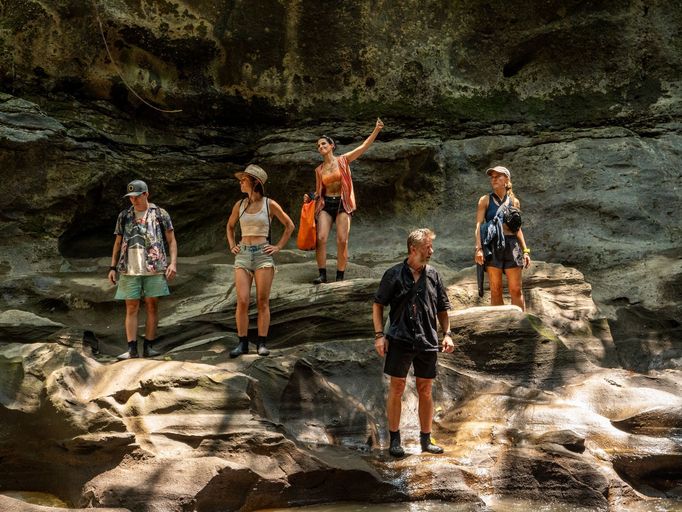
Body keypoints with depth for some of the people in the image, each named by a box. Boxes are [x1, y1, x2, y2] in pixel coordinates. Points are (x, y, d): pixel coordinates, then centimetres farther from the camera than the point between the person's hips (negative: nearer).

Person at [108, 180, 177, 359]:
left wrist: (173, 263, -7)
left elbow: (171, 240, 4)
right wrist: (113, 267, 9)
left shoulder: (160, 214, 4)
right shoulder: (124, 216, 11)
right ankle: (132, 349, -1)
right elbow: (118, 243, 16)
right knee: (131, 308, -1)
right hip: (129, 269, 2)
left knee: (152, 307, 1)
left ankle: (148, 347, 5)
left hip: (154, 268, -2)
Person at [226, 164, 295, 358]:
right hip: (243, 255, 2)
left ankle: (262, 343, 4)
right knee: (242, 301, -7)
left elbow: (289, 226, 10)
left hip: (263, 255, -2)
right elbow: (230, 226, 26)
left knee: (263, 301, -2)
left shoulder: (270, 204, 0)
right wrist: (232, 246, 12)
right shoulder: (239, 205, 9)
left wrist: (278, 247, 3)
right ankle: (243, 343, 0)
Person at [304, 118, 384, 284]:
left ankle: (340, 276, -4)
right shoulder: (319, 170, 10)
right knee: (321, 238, -14)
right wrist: (310, 197, -4)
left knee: (342, 240, -10)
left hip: (342, 203, -2)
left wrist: (376, 130, -16)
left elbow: (364, 146, -6)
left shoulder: (343, 160, 2)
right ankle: (322, 274, -9)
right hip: (325, 204, 2)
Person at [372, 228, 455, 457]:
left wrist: (447, 333, 4)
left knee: (425, 390, 9)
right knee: (397, 387, -1)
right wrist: (379, 335, -6)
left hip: (427, 341, 3)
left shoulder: (433, 276, 8)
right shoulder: (394, 274, -3)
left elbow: (442, 309, 16)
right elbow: (378, 305, 2)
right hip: (400, 340, -3)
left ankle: (426, 439, 20)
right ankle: (394, 440, 10)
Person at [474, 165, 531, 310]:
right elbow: (479, 225, -2)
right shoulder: (486, 200, 5)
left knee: (516, 289, -1)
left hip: (512, 245, 2)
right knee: (495, 290, 1)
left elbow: (518, 228, 16)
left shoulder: (514, 201, 12)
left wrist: (525, 250, 10)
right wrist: (478, 248, -14)